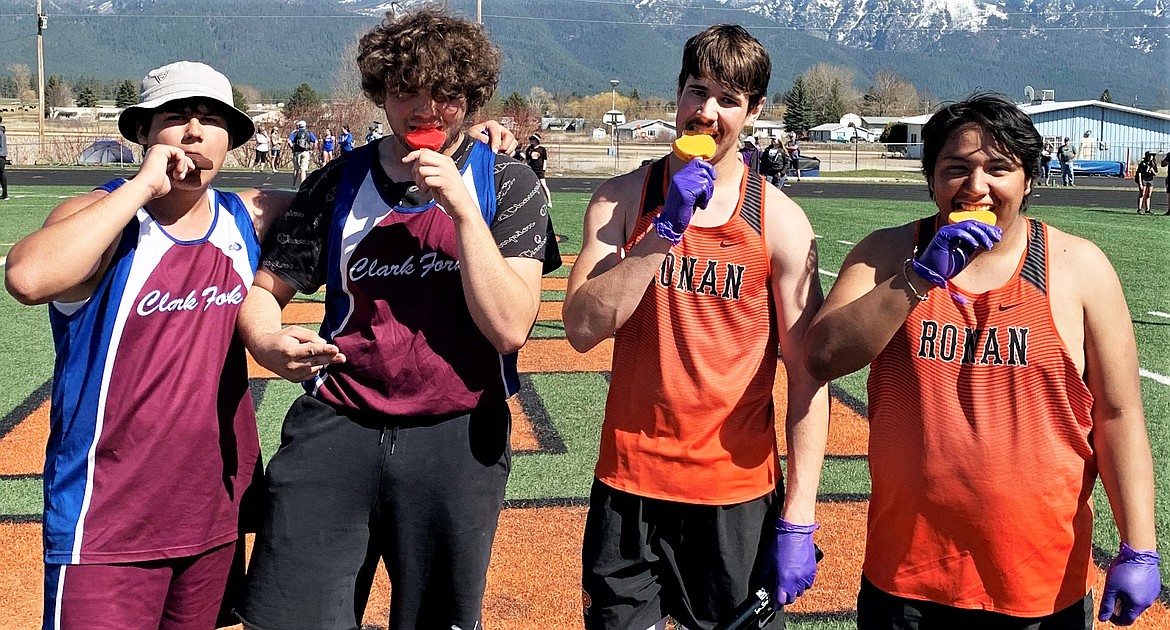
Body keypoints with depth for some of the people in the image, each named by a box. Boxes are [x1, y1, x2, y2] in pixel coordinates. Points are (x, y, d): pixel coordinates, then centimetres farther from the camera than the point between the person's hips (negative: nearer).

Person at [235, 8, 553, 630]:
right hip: (338, 424, 1)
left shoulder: (507, 184, 0)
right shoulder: (340, 183, 5)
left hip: (456, 438, -1)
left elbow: (509, 328, -10)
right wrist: (268, 343, -15)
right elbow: (264, 290, 9)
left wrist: (461, 207, -17)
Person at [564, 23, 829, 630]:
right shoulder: (621, 200, 0)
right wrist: (666, 228, -18)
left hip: (739, 495, -1)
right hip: (629, 487, 1)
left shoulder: (780, 222, -5)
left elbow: (807, 376, -5)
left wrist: (798, 522, -8)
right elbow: (582, 329, -11)